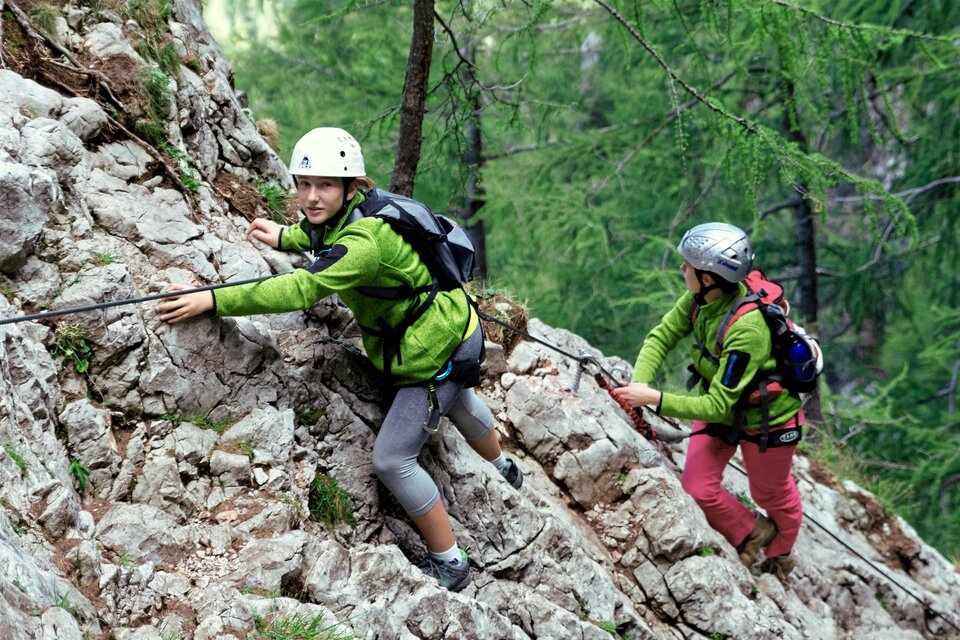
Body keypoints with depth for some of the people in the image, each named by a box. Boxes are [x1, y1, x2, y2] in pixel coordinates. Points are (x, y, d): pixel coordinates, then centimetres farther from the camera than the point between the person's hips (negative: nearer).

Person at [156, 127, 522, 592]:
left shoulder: (366, 240, -38)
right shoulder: (348, 212, -9)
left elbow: (302, 290, -47)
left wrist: (212, 300, -47)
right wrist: (285, 237, 13)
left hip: (438, 353, -10)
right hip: (447, 332, 10)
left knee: (392, 458, -9)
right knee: (455, 404, 37)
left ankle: (449, 564, 8)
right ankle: (504, 470, 69)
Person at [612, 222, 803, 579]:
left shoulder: (747, 330, -42)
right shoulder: (699, 299, -20)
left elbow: (717, 405, -39)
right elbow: (660, 338, -11)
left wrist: (655, 400, -43)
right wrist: (639, 383, -28)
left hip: (767, 419, -6)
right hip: (718, 404, 6)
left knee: (772, 495, 19)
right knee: (698, 487, 2)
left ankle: (779, 556, 50)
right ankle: (751, 533, 30)